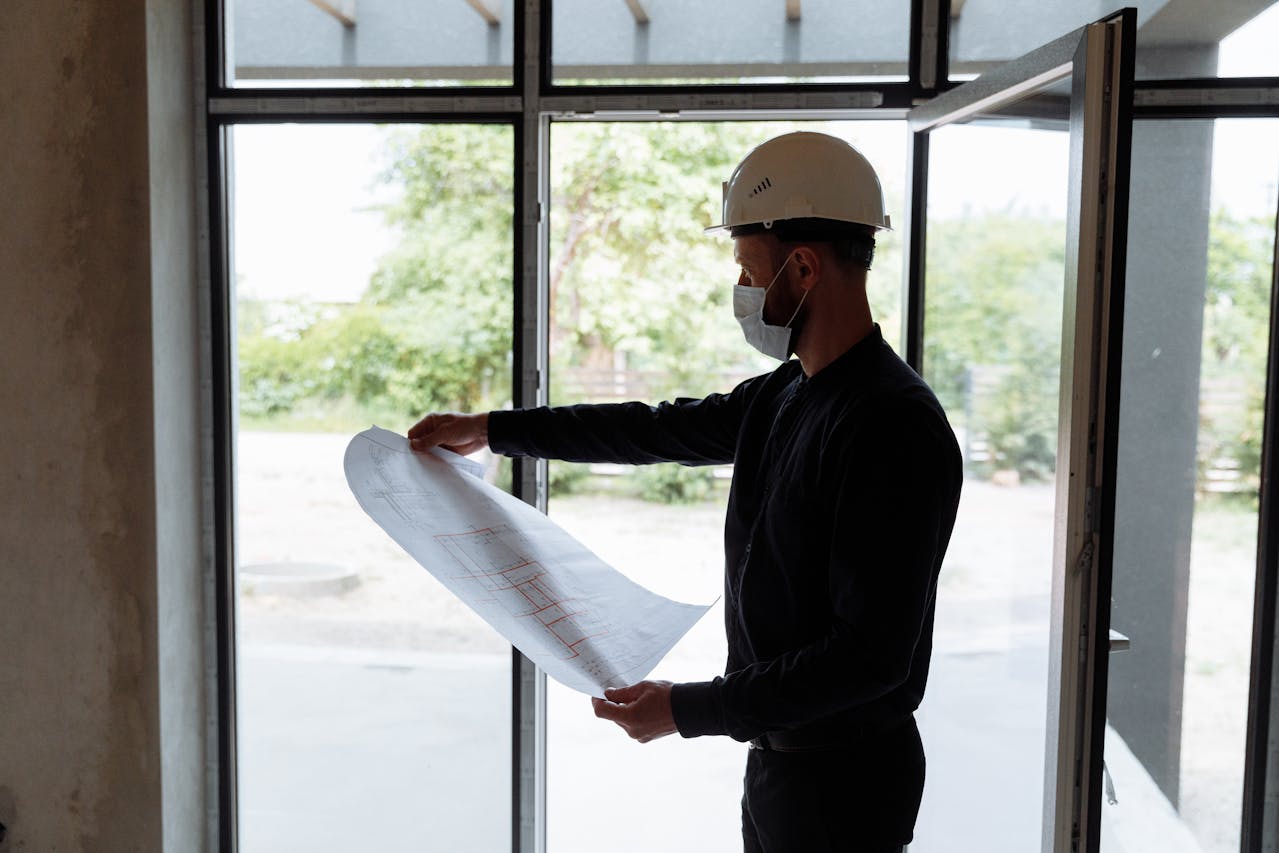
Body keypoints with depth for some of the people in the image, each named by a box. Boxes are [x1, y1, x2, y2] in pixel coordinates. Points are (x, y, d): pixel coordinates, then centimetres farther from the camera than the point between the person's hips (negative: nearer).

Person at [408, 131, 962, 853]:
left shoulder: (896, 428, -25)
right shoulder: (784, 395, 4)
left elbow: (871, 652, -27)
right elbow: (659, 429, 15)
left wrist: (690, 709, -24)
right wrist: (490, 429, 18)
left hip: (846, 783, -8)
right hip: (780, 753, 8)